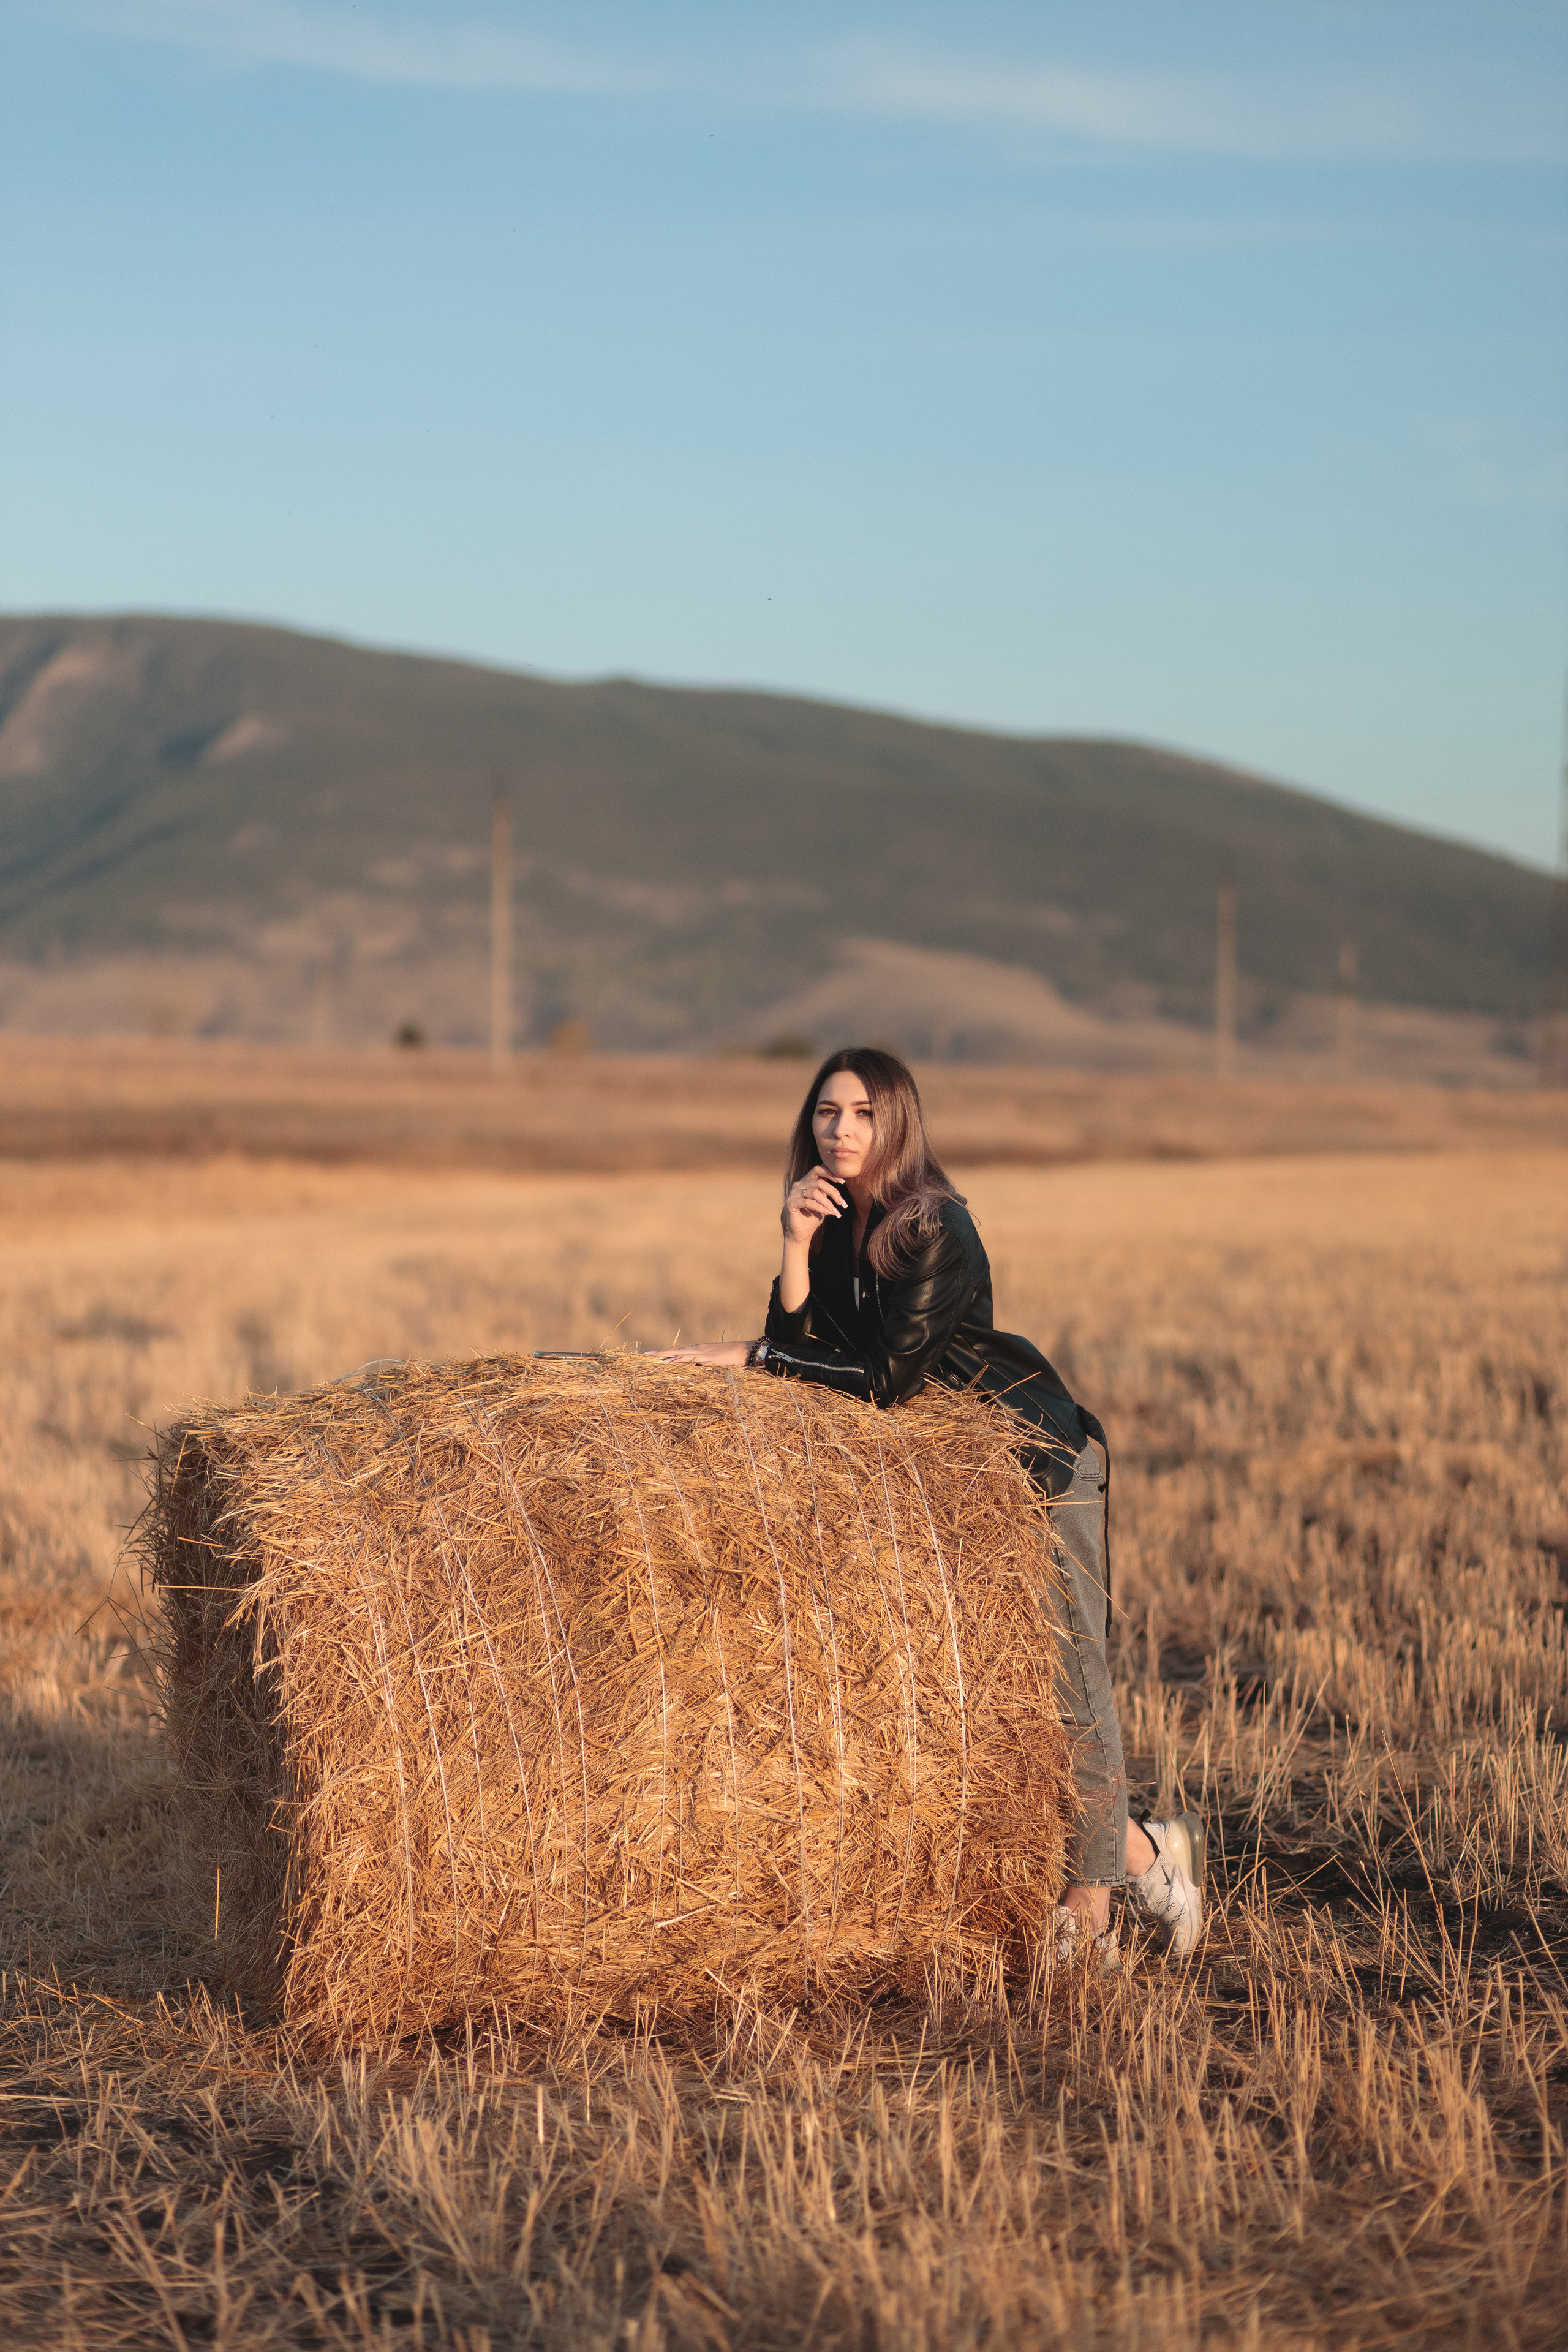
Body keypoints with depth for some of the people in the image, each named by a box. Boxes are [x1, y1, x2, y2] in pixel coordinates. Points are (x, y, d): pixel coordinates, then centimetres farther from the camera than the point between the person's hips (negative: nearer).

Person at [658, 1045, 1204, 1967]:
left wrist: (752, 1354, -22)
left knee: (1063, 1675, -10)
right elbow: (804, 1354, -5)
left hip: (1041, 1458, -8)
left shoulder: (935, 1227, -20)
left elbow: (885, 1376, -26)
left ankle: (1091, 1917, -5)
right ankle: (1144, 1850, 19)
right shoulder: (834, 1224, 3)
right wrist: (796, 1246, -16)